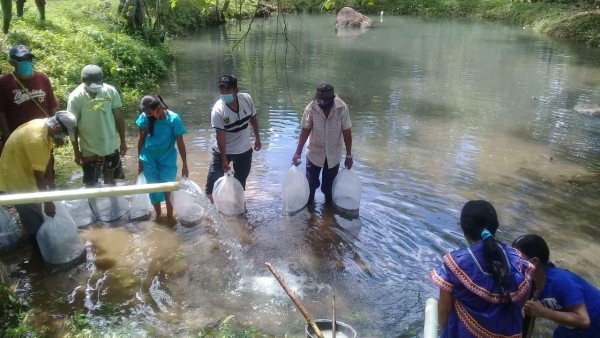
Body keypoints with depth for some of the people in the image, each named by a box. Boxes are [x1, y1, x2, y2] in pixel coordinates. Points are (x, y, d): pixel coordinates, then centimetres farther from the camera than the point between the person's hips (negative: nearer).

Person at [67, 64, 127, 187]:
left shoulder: (111, 91, -12)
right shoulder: (76, 97, -17)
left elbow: (118, 117, -1)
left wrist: (123, 141, 3)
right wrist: (76, 152, -6)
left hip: (111, 146, 2)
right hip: (89, 149, -2)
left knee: (110, 178, 22)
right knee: (91, 184, 12)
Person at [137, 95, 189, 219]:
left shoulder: (173, 118, -19)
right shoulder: (145, 117, -13)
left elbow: (180, 143, -12)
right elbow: (141, 137, 1)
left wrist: (185, 165, -8)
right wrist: (139, 159, 6)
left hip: (167, 159, -2)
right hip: (149, 159, 2)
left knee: (168, 188, 4)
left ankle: (170, 216, 23)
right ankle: (158, 215, 34)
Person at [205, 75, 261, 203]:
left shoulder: (247, 99, -15)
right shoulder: (218, 110, -26)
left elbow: (253, 118, 3)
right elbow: (220, 136, -23)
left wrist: (257, 138, 12)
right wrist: (224, 159, -21)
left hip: (244, 150, 3)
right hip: (222, 150, -3)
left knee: (240, 182, 19)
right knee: (213, 181, -1)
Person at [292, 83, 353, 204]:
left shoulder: (342, 108, -20)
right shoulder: (310, 108, -20)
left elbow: (346, 132, -12)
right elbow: (305, 130, -12)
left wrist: (349, 155, -8)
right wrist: (298, 152, -16)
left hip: (333, 155, 0)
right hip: (314, 153, 0)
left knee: (329, 184, 16)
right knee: (311, 182, 15)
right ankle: (307, 204, 40)